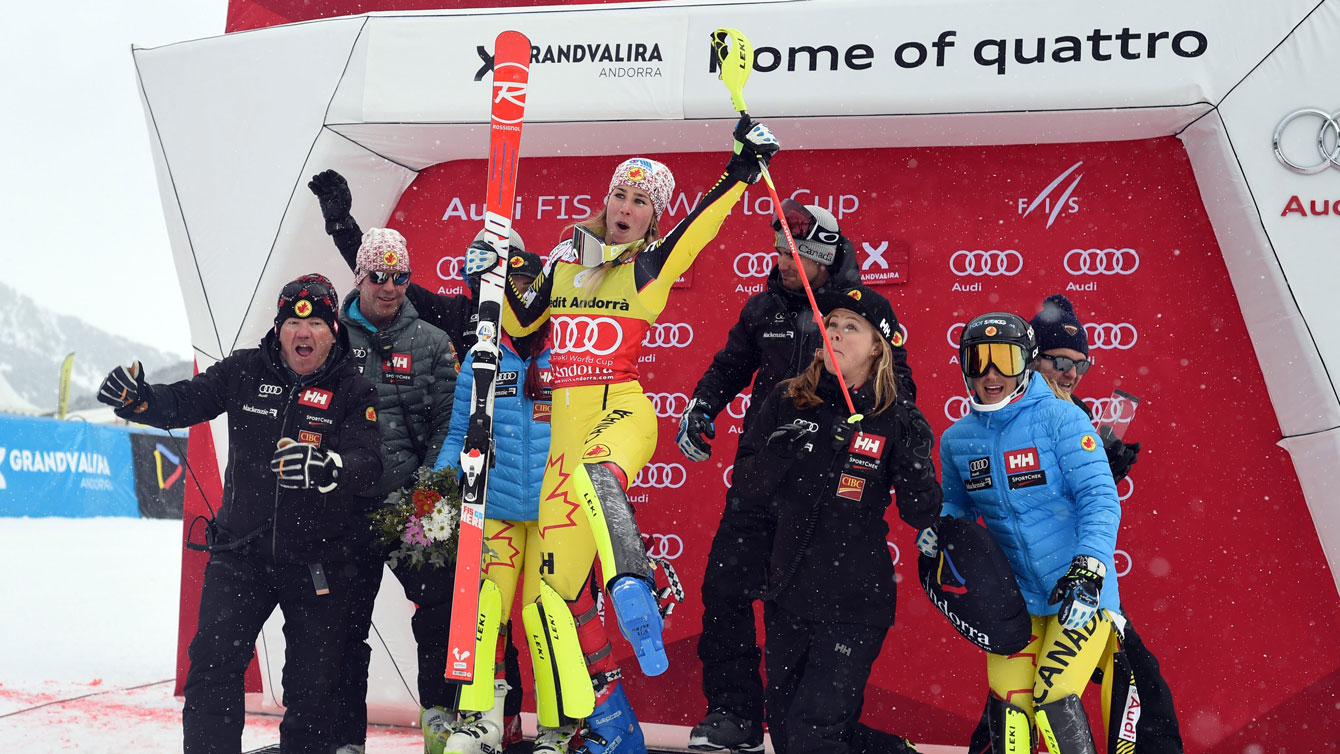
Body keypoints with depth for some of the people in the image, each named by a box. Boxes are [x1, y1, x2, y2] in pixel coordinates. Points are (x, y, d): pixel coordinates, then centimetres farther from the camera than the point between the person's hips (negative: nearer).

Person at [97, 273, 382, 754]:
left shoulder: (354, 391, -6)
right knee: (213, 661, -7)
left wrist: (324, 466, -40)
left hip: (317, 564, -1)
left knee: (312, 683, 8)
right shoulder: (245, 371, 2)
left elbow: (368, 464, -19)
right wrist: (136, 398, -15)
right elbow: (181, 404, 7)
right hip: (241, 551, 2)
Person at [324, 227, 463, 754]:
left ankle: (438, 709, 16)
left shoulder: (431, 344, 6)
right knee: (346, 621, 5)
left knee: (441, 601, -5)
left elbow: (447, 424, 2)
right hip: (349, 506, 0)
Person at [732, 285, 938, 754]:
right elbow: (746, 483, -2)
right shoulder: (788, 401, 1)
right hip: (788, 594, 4)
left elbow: (920, 516, -8)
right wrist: (780, 448, -20)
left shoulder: (896, 419, -6)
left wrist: (916, 460, -25)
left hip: (854, 605, -4)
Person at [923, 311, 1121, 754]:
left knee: (1054, 701, -13)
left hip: (1079, 589, -4)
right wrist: (934, 527, -4)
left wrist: (1087, 570, -28)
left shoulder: (1060, 418, -11)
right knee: (1009, 709, -3)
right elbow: (956, 503, 19)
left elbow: (1100, 498, -15)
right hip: (1013, 595, 4)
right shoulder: (957, 440, 4)